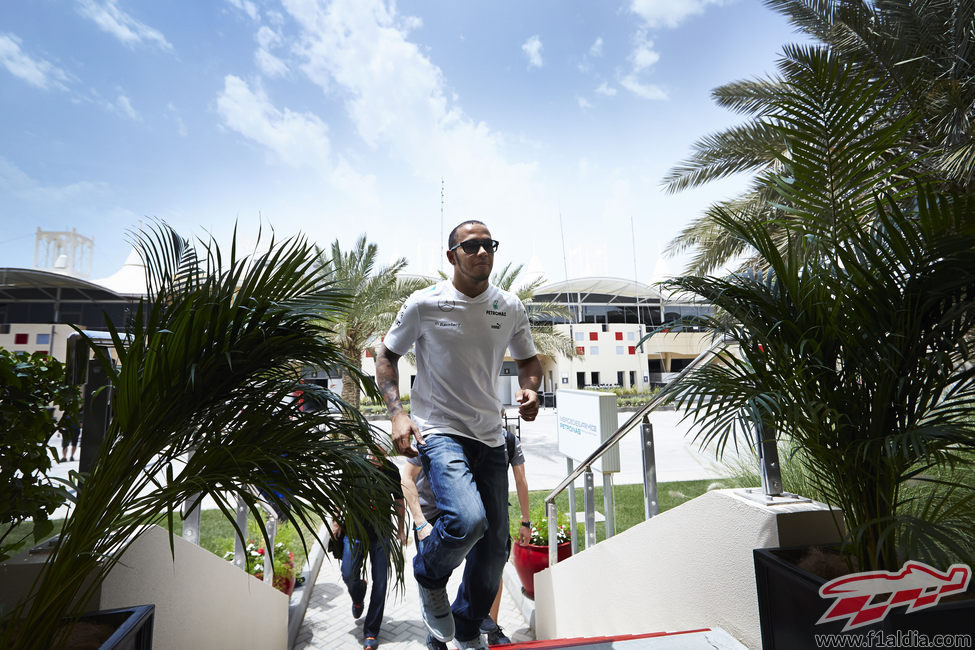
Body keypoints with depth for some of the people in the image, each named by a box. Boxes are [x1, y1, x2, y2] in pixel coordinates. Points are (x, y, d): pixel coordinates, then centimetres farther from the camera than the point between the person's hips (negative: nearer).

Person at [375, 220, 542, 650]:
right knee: (467, 519, -28)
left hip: (490, 437, 5)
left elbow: (528, 360, 15)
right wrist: (396, 413, -11)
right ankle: (429, 578, 10)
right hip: (438, 432, -4)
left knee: (494, 546, 10)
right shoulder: (424, 304, -7)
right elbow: (386, 356, 2)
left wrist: (530, 390, -8)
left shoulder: (510, 308, 3)